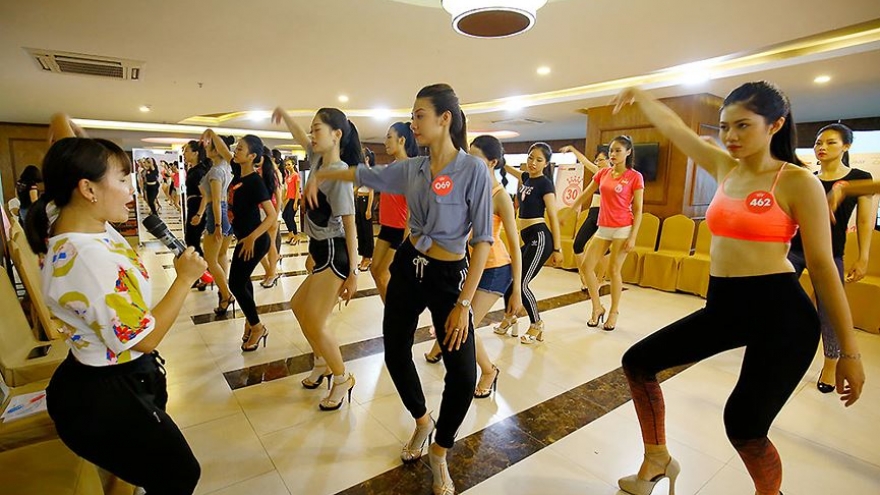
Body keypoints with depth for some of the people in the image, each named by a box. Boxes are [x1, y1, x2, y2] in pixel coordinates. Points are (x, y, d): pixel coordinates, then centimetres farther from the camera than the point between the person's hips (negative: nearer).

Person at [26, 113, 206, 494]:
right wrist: (185, 278, -19)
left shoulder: (66, 215, -5)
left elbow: (61, 122, 9)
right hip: (107, 398, -9)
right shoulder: (89, 259, -33)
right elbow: (145, 338, -23)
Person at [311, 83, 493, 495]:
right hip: (407, 266, 6)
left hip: (449, 276, -5)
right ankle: (422, 422, 41)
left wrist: (464, 303, -19)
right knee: (395, 353, 11)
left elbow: (483, 239, -16)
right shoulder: (412, 168, 3)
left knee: (463, 374, -9)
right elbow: (363, 175, 19)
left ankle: (439, 452, 22)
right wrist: (319, 178, 23)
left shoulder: (473, 169, -14)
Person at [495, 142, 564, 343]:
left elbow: (553, 216, -10)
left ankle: (537, 326, 15)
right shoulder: (526, 178, 13)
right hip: (529, 239, 8)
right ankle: (510, 317, 29)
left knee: (521, 283, -6)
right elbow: (508, 168, 30)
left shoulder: (544, 183, -9)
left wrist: (557, 249, -11)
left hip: (540, 238, -8)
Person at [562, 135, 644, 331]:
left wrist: (633, 237, -13)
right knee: (586, 266, 1)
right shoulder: (603, 173, 8)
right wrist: (566, 215, 16)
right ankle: (597, 308, 17)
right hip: (603, 228, 5)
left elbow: (638, 210, -7)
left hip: (623, 229, -5)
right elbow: (584, 196, 15)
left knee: (614, 270, 0)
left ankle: (614, 312, 17)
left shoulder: (635, 177, -6)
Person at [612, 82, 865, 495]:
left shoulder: (797, 181, -7)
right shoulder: (725, 168, 8)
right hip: (724, 308, 7)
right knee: (638, 362, 7)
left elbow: (822, 265, -8)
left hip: (780, 312, -6)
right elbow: (672, 126, 18)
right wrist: (639, 96, 29)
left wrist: (849, 351, -6)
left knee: (743, 424, -5)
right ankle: (657, 461, 27)